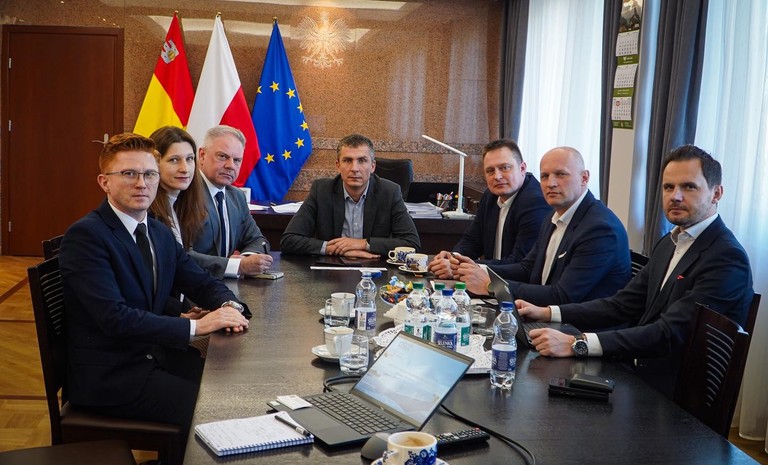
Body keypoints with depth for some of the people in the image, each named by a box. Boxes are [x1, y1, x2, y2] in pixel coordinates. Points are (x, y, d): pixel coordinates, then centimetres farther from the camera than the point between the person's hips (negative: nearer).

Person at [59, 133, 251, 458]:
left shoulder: (160, 233, 10)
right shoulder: (85, 235, -16)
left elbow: (201, 282, 13)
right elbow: (115, 318, -25)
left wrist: (229, 306, -10)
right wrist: (195, 326, -25)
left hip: (156, 354, 8)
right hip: (108, 374, -8)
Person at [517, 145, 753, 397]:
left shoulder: (727, 259, -17)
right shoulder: (668, 244, 12)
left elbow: (669, 334, -26)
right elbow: (623, 305, 9)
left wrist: (577, 344, -33)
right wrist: (547, 313, -3)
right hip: (638, 371, 7)